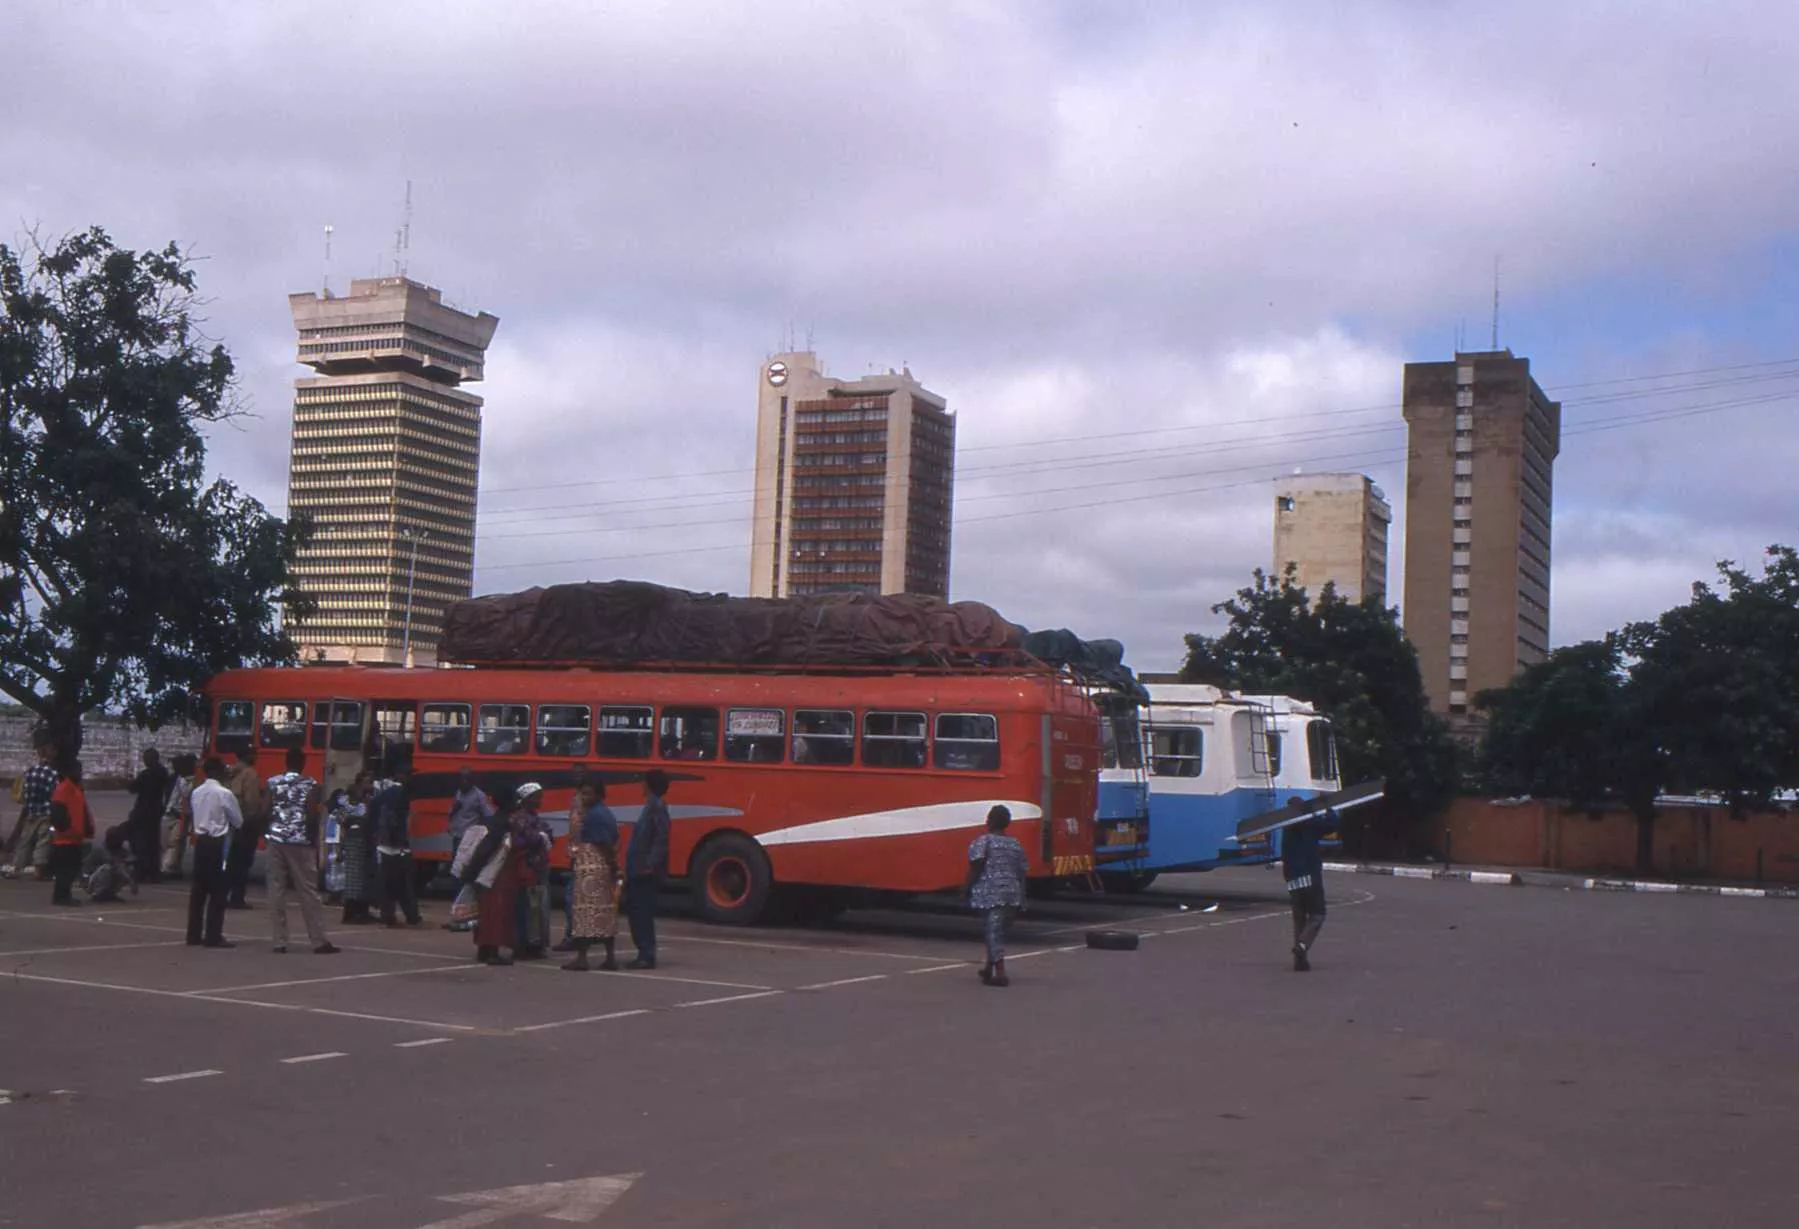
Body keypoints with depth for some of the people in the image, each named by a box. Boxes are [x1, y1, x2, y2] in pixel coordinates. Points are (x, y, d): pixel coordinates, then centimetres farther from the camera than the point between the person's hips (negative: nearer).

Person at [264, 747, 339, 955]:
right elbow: (312, 816, -9)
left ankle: (279, 941, 4)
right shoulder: (310, 784, -3)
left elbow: (265, 813, 1)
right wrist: (315, 841, 2)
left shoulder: (273, 783, 5)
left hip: (276, 841, 3)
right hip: (300, 843, -3)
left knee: (276, 890, 5)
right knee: (308, 892, 1)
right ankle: (319, 941, 2)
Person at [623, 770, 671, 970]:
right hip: (638, 870, 10)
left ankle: (647, 956, -2)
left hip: (646, 871, -10)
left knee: (643, 912, -6)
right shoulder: (651, 806, 15)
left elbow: (661, 839, -20)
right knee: (635, 910, 12)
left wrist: (651, 865, -25)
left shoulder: (657, 807, -13)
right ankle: (644, 953, 18)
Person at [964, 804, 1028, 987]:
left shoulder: (982, 841, -4)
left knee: (994, 931, -6)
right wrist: (1021, 896, 18)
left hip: (990, 892, -6)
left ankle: (1000, 972, -15)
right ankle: (989, 968, 30)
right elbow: (1022, 872, 13)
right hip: (1012, 893, 6)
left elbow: (976, 866, -14)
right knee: (1000, 931, 17)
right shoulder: (1015, 844, 14)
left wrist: (968, 887, -4)